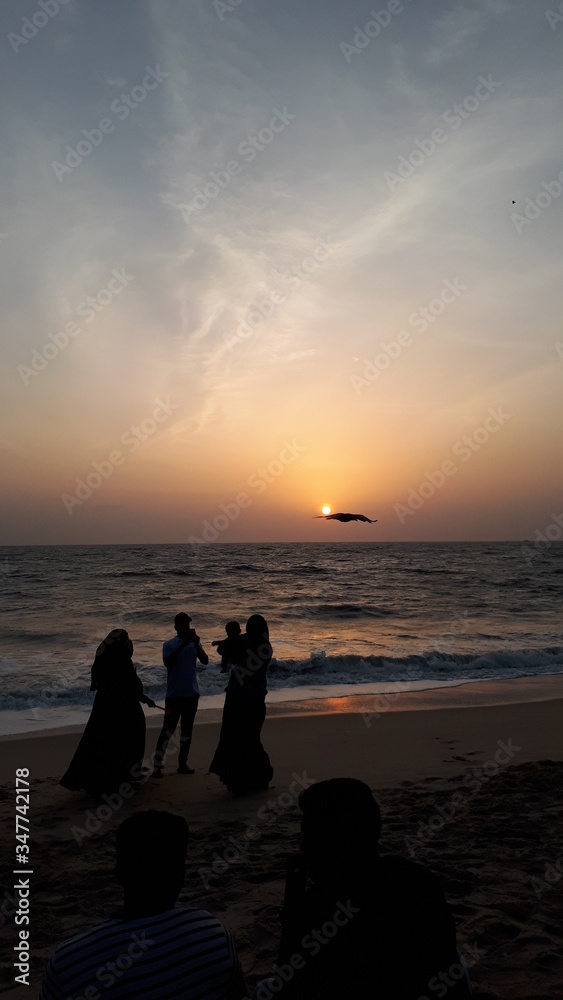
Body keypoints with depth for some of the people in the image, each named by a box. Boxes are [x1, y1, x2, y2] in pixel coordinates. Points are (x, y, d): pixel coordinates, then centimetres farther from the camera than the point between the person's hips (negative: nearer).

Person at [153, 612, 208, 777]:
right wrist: (183, 645, -28)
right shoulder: (169, 645, -3)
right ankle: (157, 765, -2)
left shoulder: (194, 643, 6)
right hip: (174, 694, -4)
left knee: (187, 730, 11)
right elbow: (168, 662, -21)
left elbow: (205, 660, -8)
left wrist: (197, 644, -24)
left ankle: (183, 763, 20)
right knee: (168, 729, -7)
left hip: (191, 694, 4)